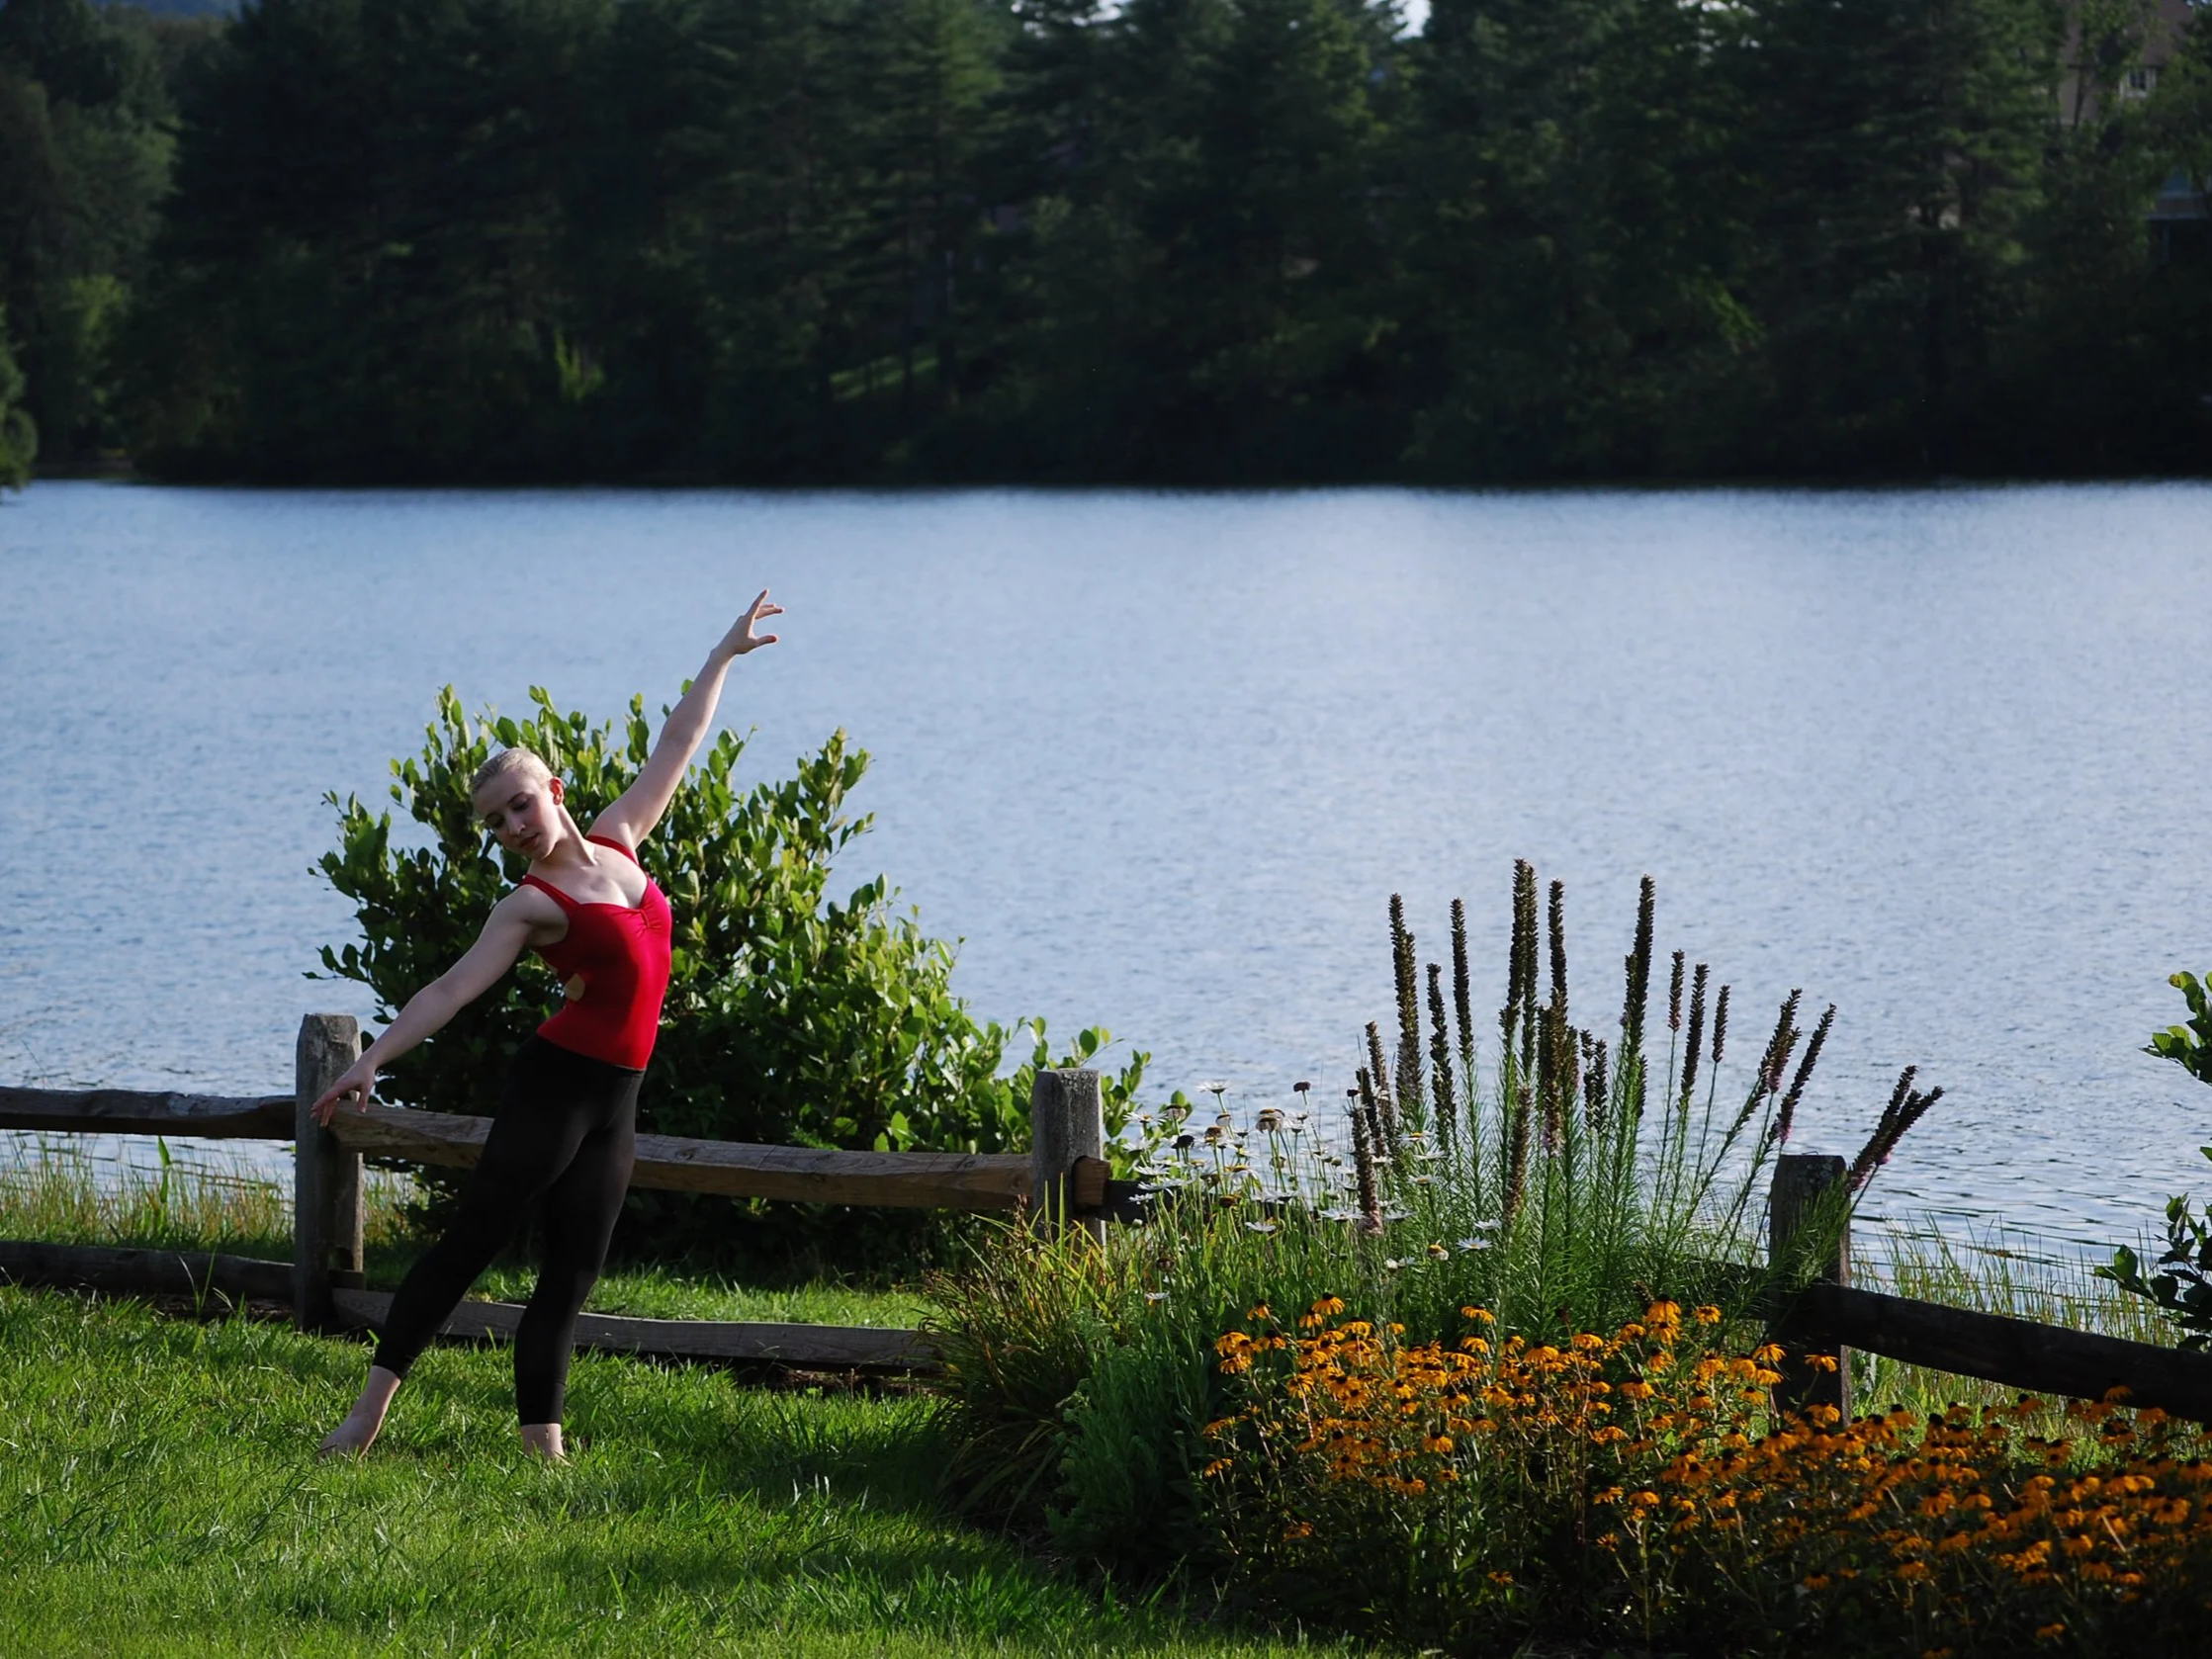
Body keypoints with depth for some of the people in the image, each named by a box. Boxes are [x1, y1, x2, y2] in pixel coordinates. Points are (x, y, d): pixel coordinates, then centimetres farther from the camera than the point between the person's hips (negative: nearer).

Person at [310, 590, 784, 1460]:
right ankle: (370, 1410, -6)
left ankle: (542, 1442, 3)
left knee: (571, 1275, 4)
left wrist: (723, 656, 23)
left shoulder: (615, 845, 9)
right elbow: (455, 986, -15)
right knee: (469, 1240, -6)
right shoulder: (532, 906, -7)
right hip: (557, 1087, -6)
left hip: (615, 1102, 6)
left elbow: (674, 750, 17)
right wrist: (373, 1060, -27)